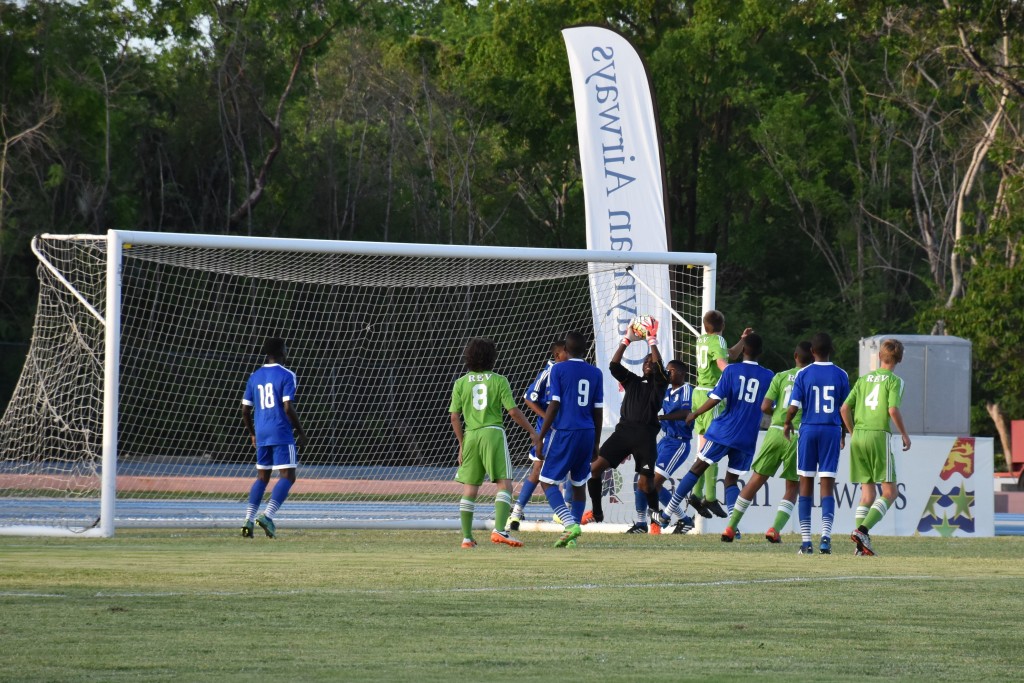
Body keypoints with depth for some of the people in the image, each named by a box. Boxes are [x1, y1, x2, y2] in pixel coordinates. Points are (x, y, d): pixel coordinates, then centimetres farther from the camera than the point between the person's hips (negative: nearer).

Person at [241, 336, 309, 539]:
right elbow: (288, 408, -15)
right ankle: (267, 515, -19)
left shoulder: (254, 377, 11)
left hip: (261, 434, 6)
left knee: (262, 477, 15)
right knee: (287, 476, -4)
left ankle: (249, 519, 5)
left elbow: (245, 410, 12)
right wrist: (301, 432, -4)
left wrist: (252, 434, 24)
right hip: (281, 433, -6)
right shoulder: (286, 376, -7)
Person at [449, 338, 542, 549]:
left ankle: (467, 537, 11)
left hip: (470, 436, 3)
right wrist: (532, 431, 7)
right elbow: (514, 412, -4)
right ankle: (499, 530, -22)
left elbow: (454, 416, 4)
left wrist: (462, 444, 12)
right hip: (493, 433, -3)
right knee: (504, 484, -4)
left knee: (469, 488, 10)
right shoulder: (499, 381, 0)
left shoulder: (461, 383, 7)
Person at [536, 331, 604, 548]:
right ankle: (572, 535, 11)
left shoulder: (558, 370, -4)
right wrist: (595, 444, 19)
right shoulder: (595, 373, 8)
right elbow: (598, 411, 10)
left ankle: (570, 523, -20)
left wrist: (540, 438, -5)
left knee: (548, 482, 0)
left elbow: (553, 406, -10)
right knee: (579, 484, 14)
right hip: (587, 433, 5)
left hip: (564, 432, -5)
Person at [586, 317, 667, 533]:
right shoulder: (632, 381, 21)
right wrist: (626, 340, 7)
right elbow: (614, 366, 10)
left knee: (645, 483, -9)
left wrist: (652, 341, -7)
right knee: (595, 467, -10)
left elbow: (659, 367, -8)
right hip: (624, 430, 4)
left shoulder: (658, 384, 11)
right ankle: (596, 511, 1)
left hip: (646, 436, -4)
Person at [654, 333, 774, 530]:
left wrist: (695, 414, 6)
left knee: (697, 469, 7)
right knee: (731, 480, 10)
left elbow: (715, 399, -8)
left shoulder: (731, 371, -3)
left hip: (724, 432, -2)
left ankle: (667, 514, 10)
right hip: (748, 439, 2)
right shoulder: (768, 376, 3)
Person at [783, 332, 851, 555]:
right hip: (831, 430, 0)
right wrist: (843, 434, 19)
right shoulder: (841, 375, 1)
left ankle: (806, 541, 4)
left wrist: (787, 424, 14)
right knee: (828, 486, 0)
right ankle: (825, 535, -18)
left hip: (808, 430, 0)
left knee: (806, 485, 6)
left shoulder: (803, 374, -3)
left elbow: (793, 406, -6)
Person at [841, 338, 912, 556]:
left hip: (858, 436, 6)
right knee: (890, 491, 0)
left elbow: (845, 409, 9)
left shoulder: (864, 379, 14)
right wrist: (904, 434, 0)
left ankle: (862, 544, 2)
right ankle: (863, 530, -18)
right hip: (879, 435, -6)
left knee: (867, 492, 10)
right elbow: (893, 409, -14)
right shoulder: (894, 381, -1)